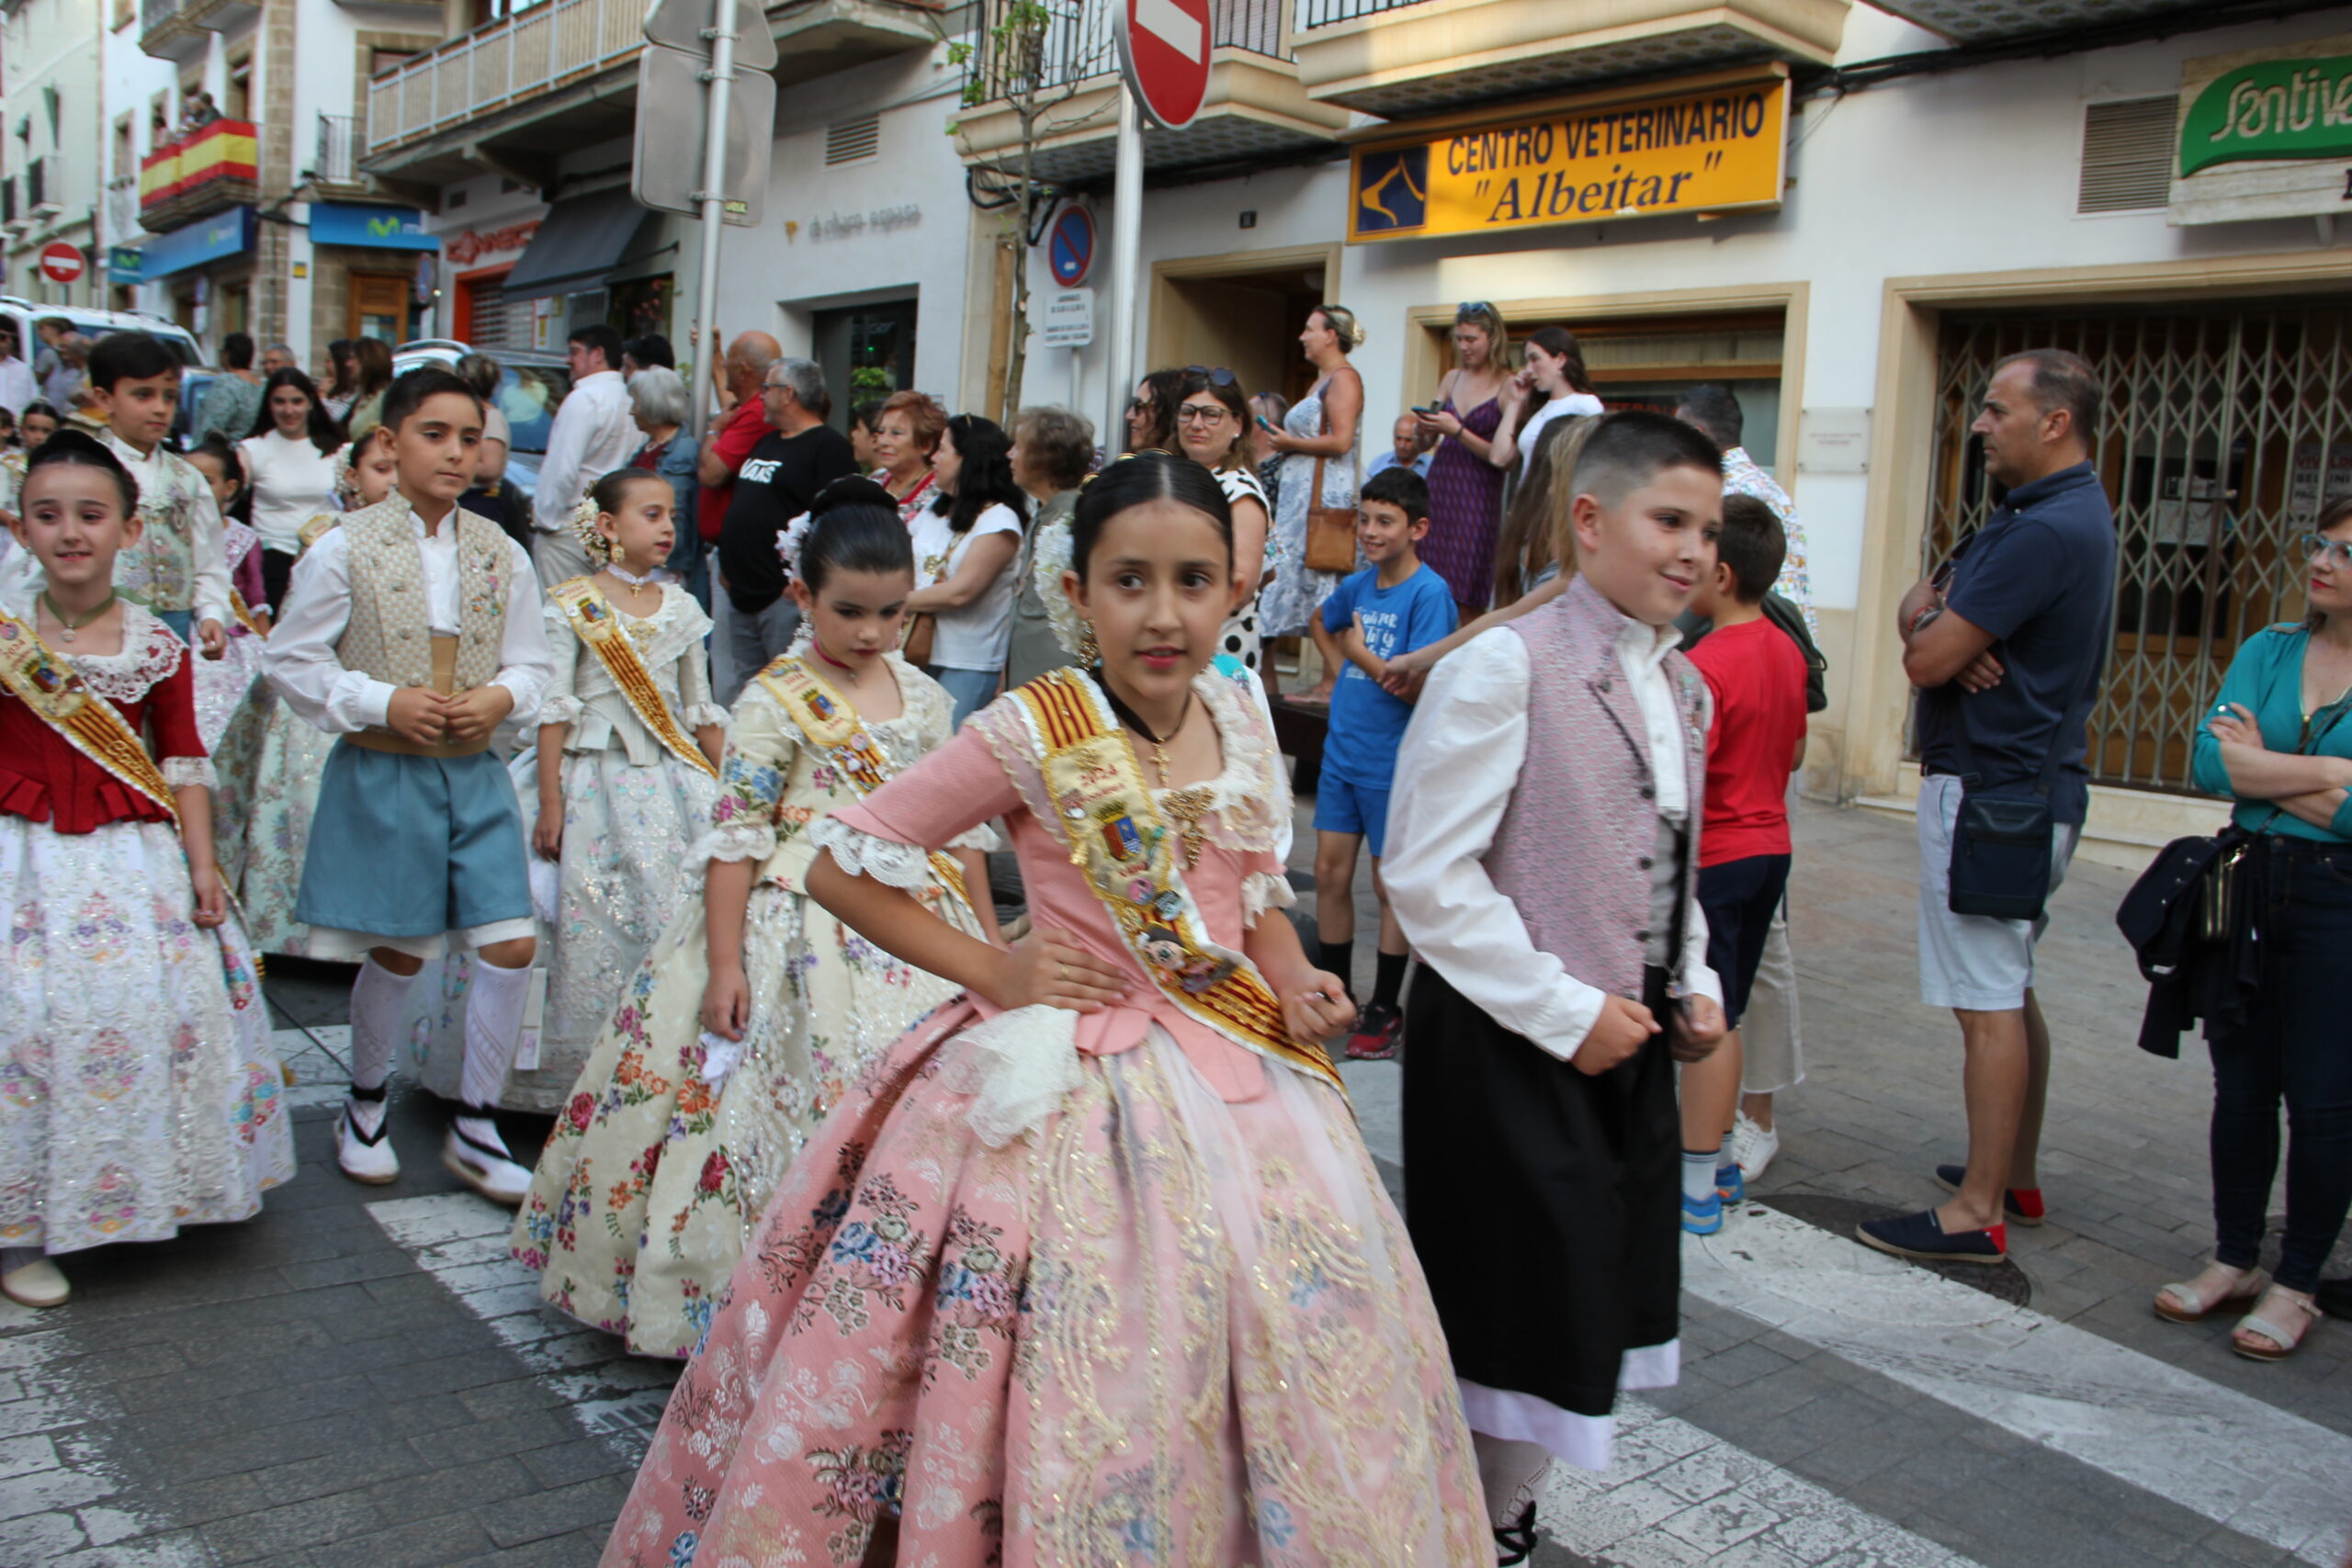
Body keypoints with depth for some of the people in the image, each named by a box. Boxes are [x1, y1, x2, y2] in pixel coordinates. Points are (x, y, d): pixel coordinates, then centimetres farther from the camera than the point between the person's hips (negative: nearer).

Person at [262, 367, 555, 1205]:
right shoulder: (344, 549, -6)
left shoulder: (502, 555, 3)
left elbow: (533, 663, 12)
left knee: (511, 947, -3)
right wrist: (382, 703, -14)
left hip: (476, 774, 3)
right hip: (382, 775, -3)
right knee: (399, 953, 7)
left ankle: (474, 1126, 15)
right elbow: (291, 662, -3)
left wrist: (503, 695, -10)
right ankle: (365, 1105, 34)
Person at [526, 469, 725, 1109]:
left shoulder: (681, 609, 10)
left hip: (675, 781, 4)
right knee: (595, 932, -3)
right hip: (598, 781, -3)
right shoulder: (573, 607, -2)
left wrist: (726, 792, 11)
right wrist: (550, 805, -9)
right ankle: (580, 1070, 10)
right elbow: (554, 709, -5)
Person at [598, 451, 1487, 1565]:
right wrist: (990, 970, -11)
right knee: (1093, 1390, 1)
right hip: (1079, 1084, -5)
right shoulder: (1032, 733, -14)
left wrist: (1295, 982, -3)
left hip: (1242, 1075, 6)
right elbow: (840, 865, -8)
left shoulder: (1242, 716, 2)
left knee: (1294, 1343, 13)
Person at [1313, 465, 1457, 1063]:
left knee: (1390, 884, 5)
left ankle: (1385, 1009, 18)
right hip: (1342, 751, 6)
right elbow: (1325, 620, 28)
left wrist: (1362, 653, -11)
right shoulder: (1358, 585, 6)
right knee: (1330, 874, 11)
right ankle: (1334, 995, 26)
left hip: (1394, 764, -6)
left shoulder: (1428, 593, -14)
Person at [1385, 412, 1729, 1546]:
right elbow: (1425, 873, -19)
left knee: (1601, 1309, 17)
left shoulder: (1683, 687, 11)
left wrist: (1694, 987, 5)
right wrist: (1565, 1012, -18)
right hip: (1510, 1044, -8)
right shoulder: (1503, 666, -15)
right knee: (1526, 1319, 3)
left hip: (1629, 1043, 8)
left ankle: (1506, 1513, 37)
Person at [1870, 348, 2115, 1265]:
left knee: (1987, 1006, -6)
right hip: (2030, 786, 11)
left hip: (1990, 798, -11)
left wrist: (1936, 628, 0)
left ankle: (1978, 1213, 0)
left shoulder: (2046, 531, -20)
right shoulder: (2051, 514, 16)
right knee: (2010, 994, 17)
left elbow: (1925, 661, -23)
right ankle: (2015, 1179, 29)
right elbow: (1916, 606, 12)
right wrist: (1935, 618, -11)